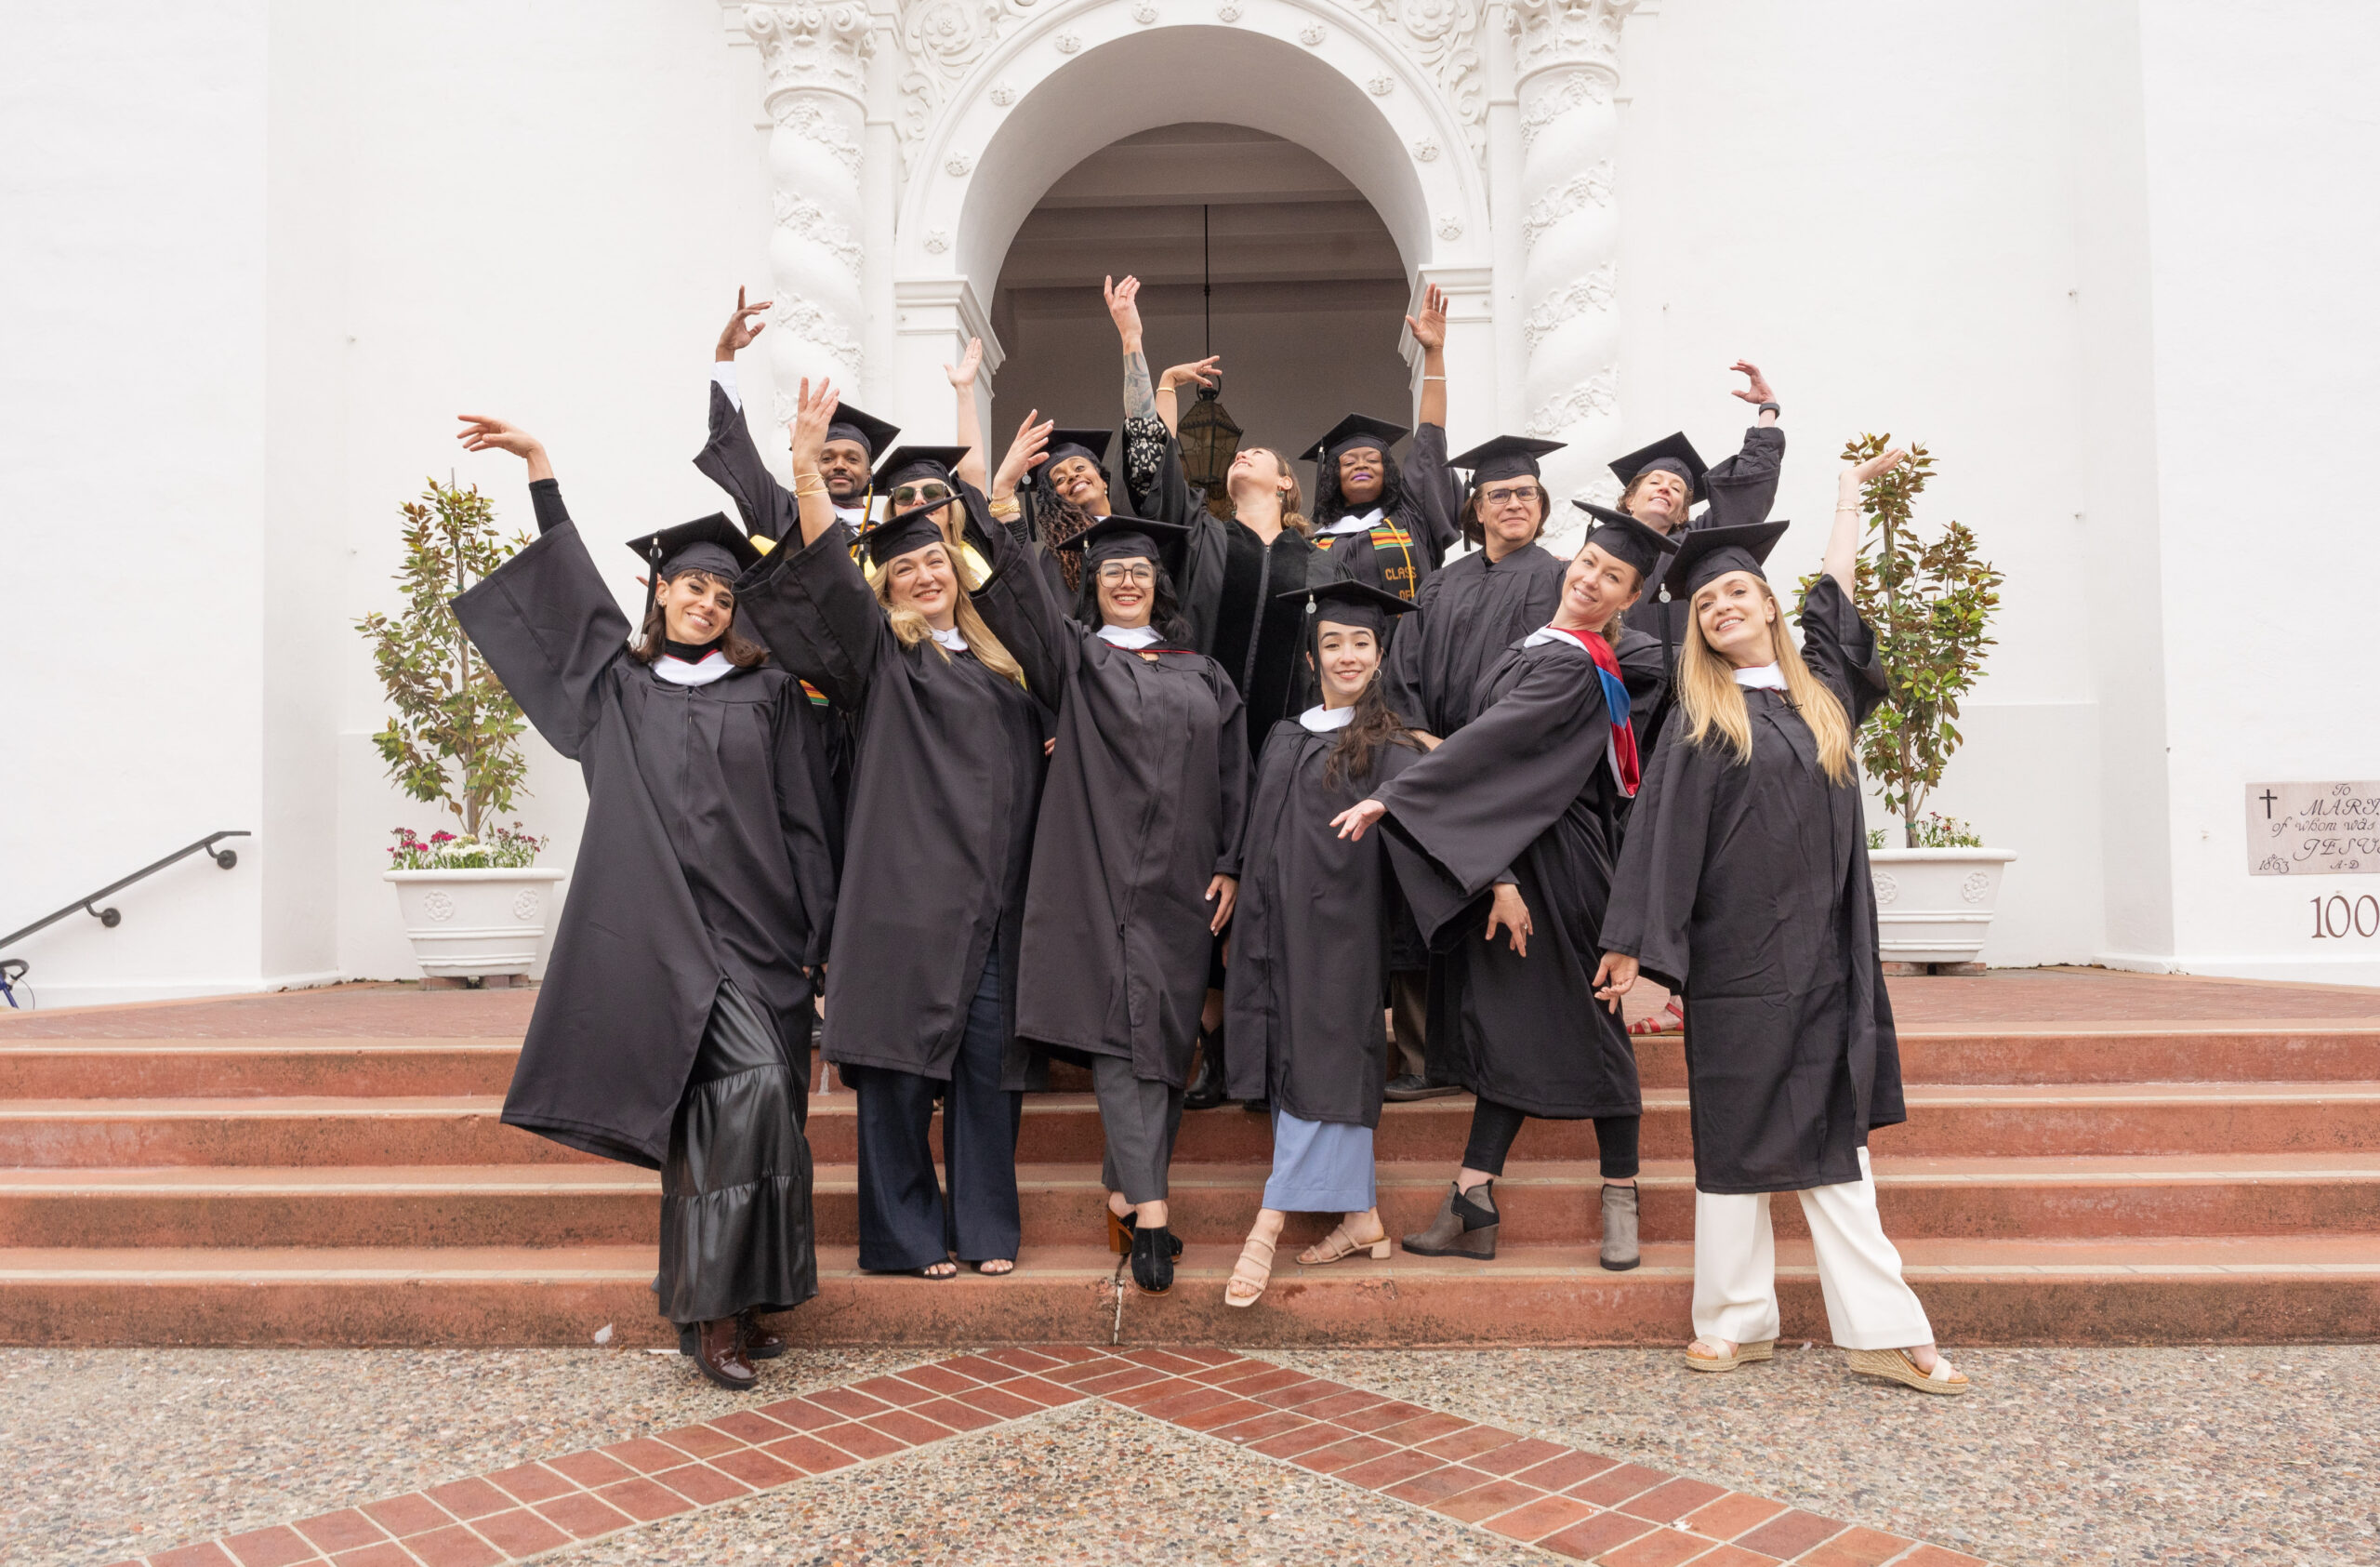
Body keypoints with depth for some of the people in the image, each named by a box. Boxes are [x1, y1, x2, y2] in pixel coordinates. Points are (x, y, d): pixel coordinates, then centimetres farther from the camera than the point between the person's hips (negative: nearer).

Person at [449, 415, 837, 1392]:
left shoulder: (769, 693, 10)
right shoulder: (622, 685, 13)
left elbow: (807, 821, 7)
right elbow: (570, 588, 10)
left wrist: (816, 934, 2)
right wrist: (539, 467, 6)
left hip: (757, 927, 2)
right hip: (666, 927, -2)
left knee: (714, 1115, 4)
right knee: (749, 1083, -19)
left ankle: (711, 1308, 15)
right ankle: (718, 1308, -8)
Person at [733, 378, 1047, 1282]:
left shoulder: (997, 664, 18)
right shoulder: (881, 653, 4)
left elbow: (1037, 758, 25)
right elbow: (827, 571, -11)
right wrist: (806, 468, -23)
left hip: (994, 895, 4)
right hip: (905, 894, -4)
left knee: (988, 1056, 6)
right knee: (900, 1056, -1)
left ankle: (985, 1224, 16)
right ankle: (906, 1232, 11)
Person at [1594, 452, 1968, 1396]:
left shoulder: (1819, 689, 12)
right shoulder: (1702, 719, 1)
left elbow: (1834, 587, 26)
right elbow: (1665, 828, -5)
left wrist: (1851, 488, 40)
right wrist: (1634, 945, -12)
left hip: (1825, 955, 4)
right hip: (1737, 957, -3)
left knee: (1834, 1138, 6)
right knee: (1735, 1137, 3)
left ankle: (1881, 1328, 7)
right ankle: (1735, 1321, 13)